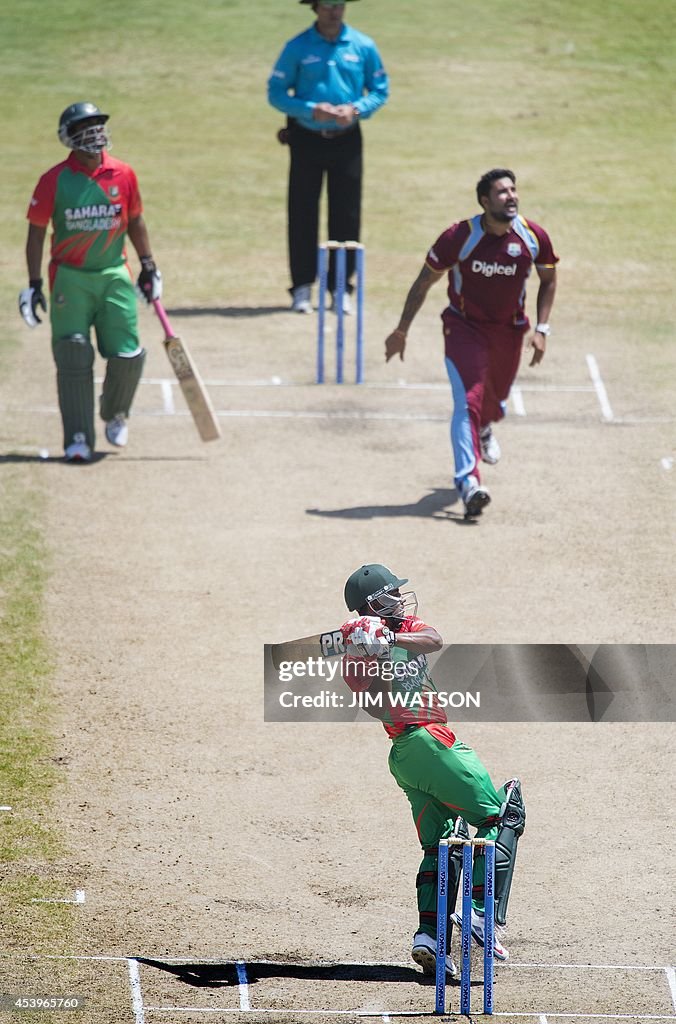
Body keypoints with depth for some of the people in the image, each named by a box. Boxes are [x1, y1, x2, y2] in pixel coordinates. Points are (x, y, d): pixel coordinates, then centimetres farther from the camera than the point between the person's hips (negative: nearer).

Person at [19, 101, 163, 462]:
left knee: (128, 356, -2)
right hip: (70, 279, -2)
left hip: (115, 276, 2)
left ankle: (115, 415, 26)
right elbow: (36, 232, -1)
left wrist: (148, 267, 15)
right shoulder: (55, 181, -7)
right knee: (74, 361, -5)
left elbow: (135, 221, 14)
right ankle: (78, 437, 2)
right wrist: (34, 284, -3)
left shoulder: (123, 175, 1)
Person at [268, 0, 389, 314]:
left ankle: (341, 287, 10)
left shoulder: (363, 47, 2)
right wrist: (311, 110, -17)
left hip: (347, 139, 1)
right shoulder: (297, 48, -3)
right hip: (306, 139, -1)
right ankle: (302, 287, 7)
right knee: (302, 214, 0)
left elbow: (380, 90, 8)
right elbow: (276, 93, -2)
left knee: (346, 215, 2)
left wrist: (356, 109, -11)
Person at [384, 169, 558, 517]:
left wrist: (541, 329, -4)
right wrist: (401, 331, -4)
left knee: (494, 404, 19)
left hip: (509, 329, 3)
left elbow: (548, 280, 6)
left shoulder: (533, 237, -12)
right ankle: (468, 482, -26)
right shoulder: (460, 237, -20)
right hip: (464, 327, -3)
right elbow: (424, 283, -8)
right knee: (468, 400, -21)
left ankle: (483, 428, 57)